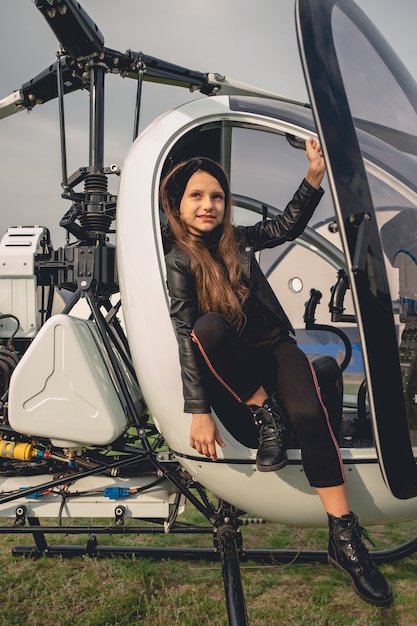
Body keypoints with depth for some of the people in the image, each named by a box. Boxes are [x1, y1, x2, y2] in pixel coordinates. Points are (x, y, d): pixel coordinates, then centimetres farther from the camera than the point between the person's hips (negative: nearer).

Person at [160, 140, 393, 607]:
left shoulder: (236, 239, 4)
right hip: (230, 361, -3)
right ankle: (266, 414, -17)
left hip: (274, 345, 3)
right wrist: (199, 412, -26)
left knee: (309, 415, -26)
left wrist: (315, 173, 2)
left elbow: (286, 227, 16)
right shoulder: (176, 259, -9)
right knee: (210, 324, -36)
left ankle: (344, 539, -19)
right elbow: (186, 336, -19)